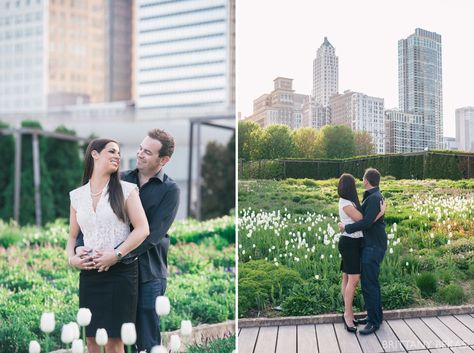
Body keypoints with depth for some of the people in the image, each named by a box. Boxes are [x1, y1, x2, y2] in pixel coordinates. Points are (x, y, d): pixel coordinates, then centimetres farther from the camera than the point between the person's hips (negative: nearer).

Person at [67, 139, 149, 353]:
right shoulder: (77, 196, 10)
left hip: (121, 272, -3)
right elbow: (73, 236, 17)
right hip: (89, 273, 3)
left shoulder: (126, 190, 1)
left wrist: (116, 255, -16)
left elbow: (142, 229, -7)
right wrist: (71, 258, -3)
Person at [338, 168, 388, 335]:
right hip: (370, 245, 10)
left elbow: (367, 222, -25)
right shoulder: (372, 196, 14)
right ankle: (375, 316, 25)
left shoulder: (374, 198, -18)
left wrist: (346, 227, -15)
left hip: (373, 247, -10)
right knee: (370, 281, 16)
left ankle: (374, 321, 0)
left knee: (369, 284, -7)